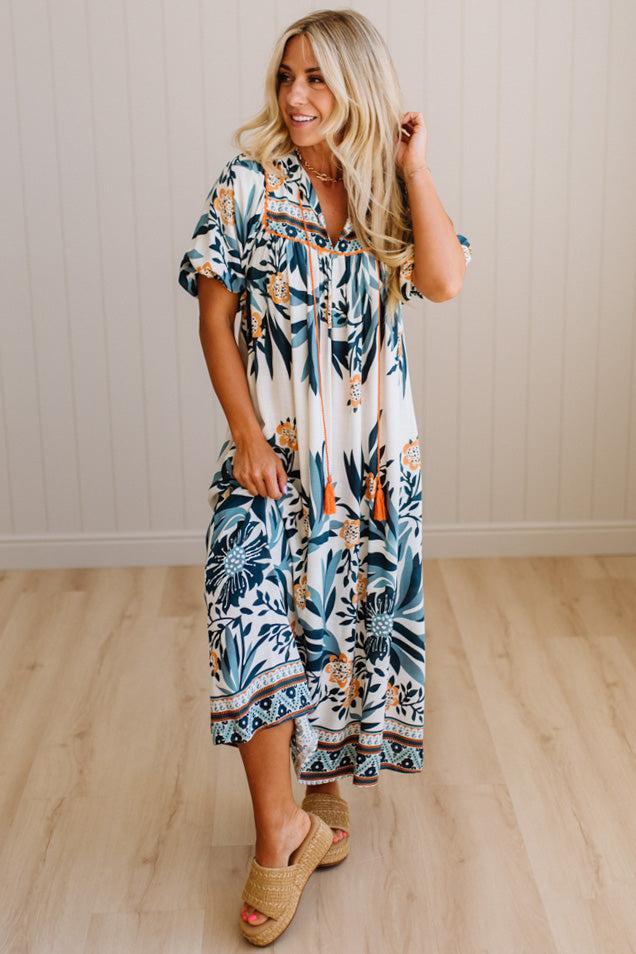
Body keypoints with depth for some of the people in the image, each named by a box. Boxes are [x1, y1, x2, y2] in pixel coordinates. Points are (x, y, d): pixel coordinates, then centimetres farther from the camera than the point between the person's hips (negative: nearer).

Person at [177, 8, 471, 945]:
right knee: (254, 626, -11)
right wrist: (246, 435, -11)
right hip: (275, 450, -2)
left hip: (373, 455, 2)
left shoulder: (391, 192, 2)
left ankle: (323, 780, 34)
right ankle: (278, 829, 2)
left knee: (349, 621, 12)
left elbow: (445, 281, -16)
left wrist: (411, 164, -12)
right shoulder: (248, 187, -4)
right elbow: (215, 316, -4)